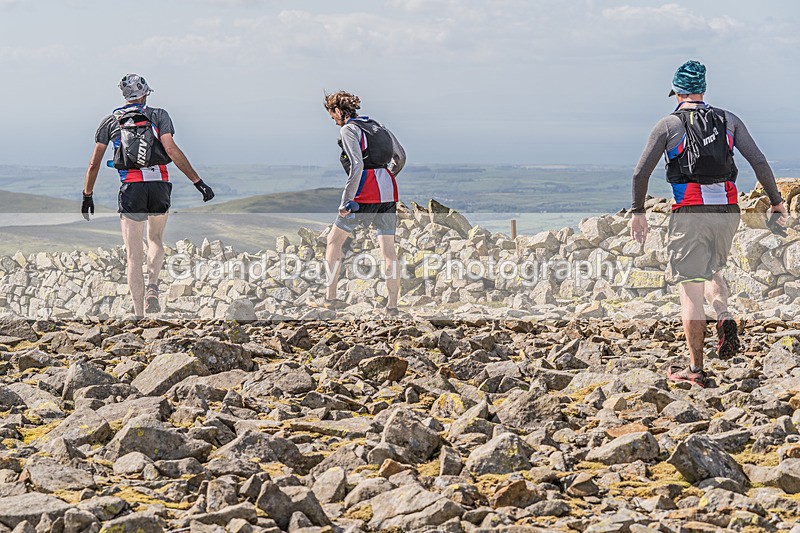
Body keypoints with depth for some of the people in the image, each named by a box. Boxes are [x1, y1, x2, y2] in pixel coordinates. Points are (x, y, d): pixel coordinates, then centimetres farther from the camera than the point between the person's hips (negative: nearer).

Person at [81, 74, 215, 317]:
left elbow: (94, 163, 9)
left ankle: (139, 315, -2)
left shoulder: (111, 121, 11)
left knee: (134, 256, 3)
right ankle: (152, 288, -1)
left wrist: (87, 196, 20)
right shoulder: (159, 115, 6)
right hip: (160, 187, 0)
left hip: (131, 188, 0)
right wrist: (198, 182, -10)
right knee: (156, 239, 24)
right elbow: (172, 150, -8)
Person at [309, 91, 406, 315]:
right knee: (388, 249, 6)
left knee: (334, 239, 8)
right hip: (389, 192, 7)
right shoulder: (378, 126, 18)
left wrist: (346, 201, -17)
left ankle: (330, 298, 7)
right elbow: (401, 156, 24)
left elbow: (357, 165, -17)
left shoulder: (348, 130, -4)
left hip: (366, 195, -7)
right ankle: (392, 305, 3)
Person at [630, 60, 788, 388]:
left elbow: (641, 172, -1)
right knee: (712, 272, 26)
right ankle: (725, 319, -4)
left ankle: (695, 370, 0)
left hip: (690, 213, -3)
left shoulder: (668, 125, 3)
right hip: (727, 211, 3)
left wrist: (638, 212, 9)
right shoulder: (729, 121, 10)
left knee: (690, 290, 0)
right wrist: (776, 201, 10)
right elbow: (759, 161, 3)